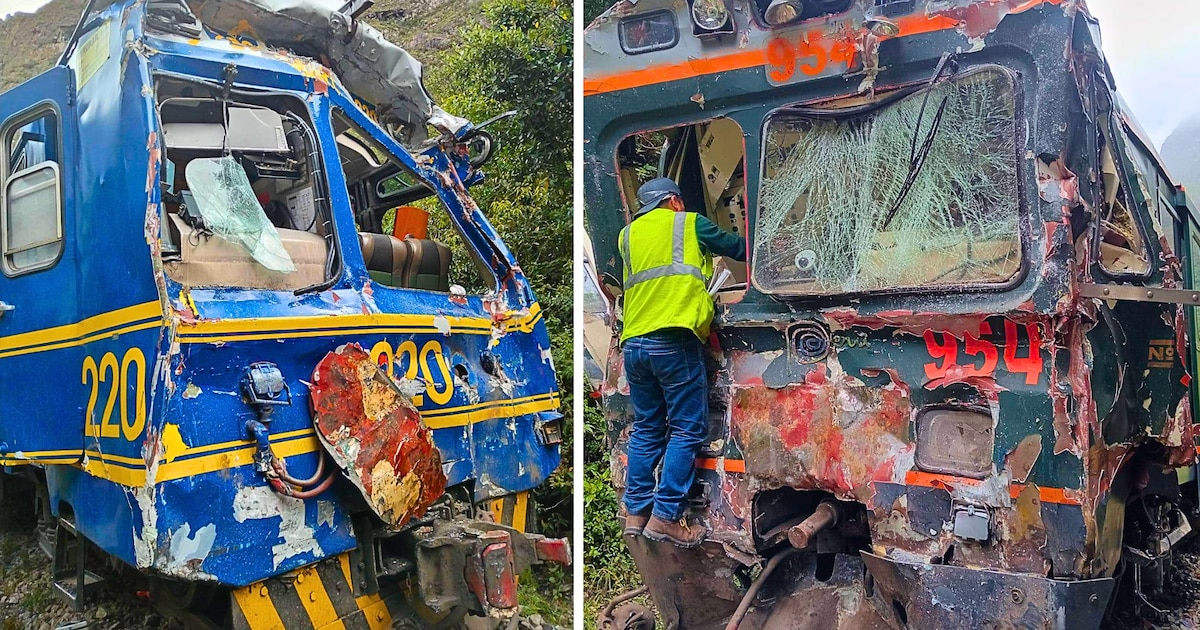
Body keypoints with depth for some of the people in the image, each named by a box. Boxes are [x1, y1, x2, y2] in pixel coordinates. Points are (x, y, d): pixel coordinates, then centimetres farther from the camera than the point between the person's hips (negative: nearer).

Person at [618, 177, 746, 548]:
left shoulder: (627, 234, 20)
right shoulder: (690, 224, 8)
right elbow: (739, 249, 16)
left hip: (633, 343, 6)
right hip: (674, 340, -6)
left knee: (646, 428, 15)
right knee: (687, 430, -1)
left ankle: (636, 511, 15)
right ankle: (666, 517, -4)